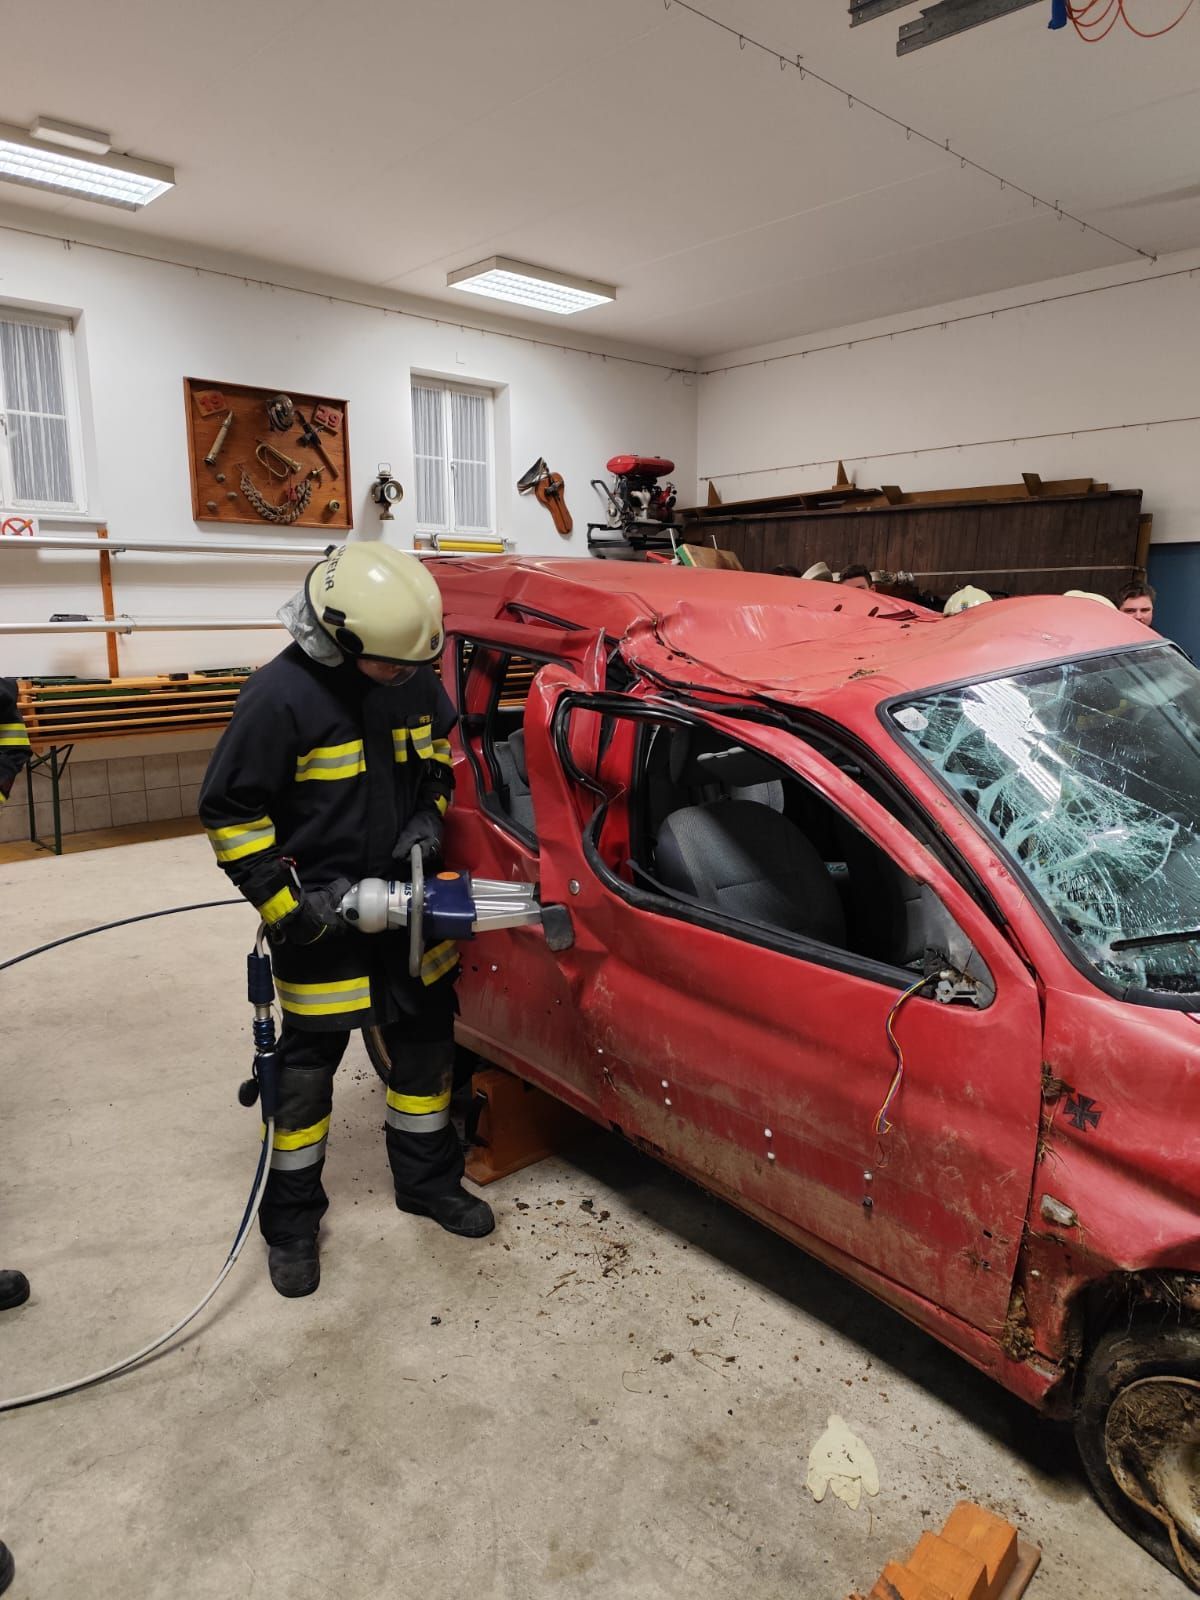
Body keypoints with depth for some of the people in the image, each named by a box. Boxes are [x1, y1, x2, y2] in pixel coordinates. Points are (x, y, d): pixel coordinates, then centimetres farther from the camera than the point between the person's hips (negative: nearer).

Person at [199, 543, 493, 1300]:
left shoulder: (415, 676, -6)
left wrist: (430, 814, -2)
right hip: (322, 916, -5)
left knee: (426, 1041, 17)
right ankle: (291, 1222, 30)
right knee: (306, 1068, 9)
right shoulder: (281, 697, -23)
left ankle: (429, 1180, 38)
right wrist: (287, 906, -17)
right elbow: (230, 813, -16)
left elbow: (441, 745, 15)